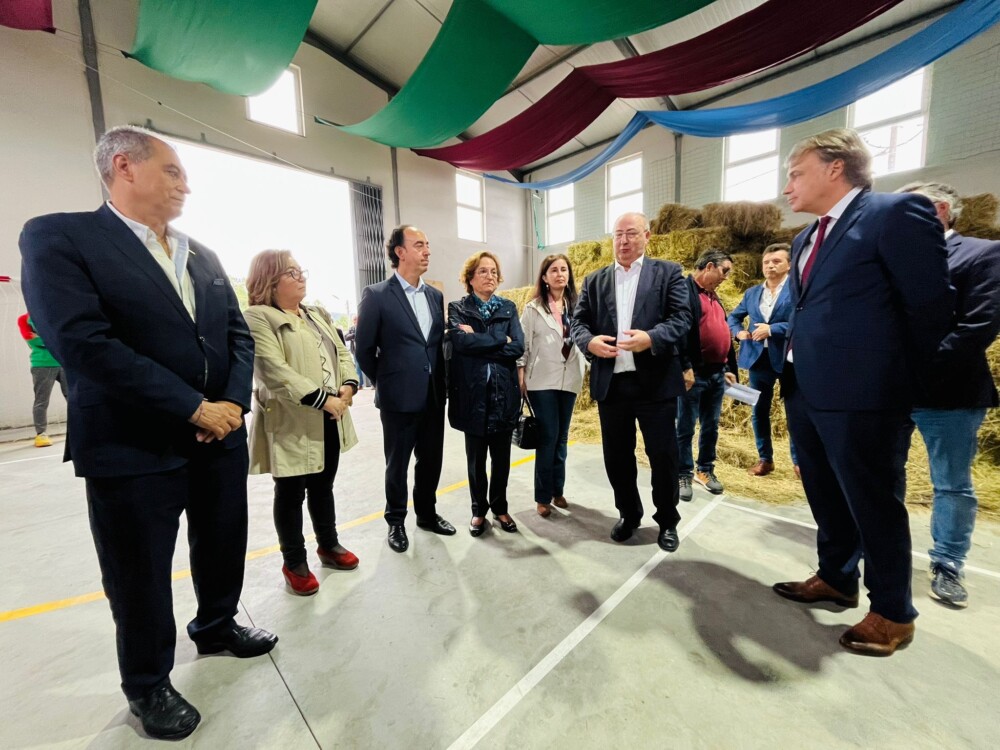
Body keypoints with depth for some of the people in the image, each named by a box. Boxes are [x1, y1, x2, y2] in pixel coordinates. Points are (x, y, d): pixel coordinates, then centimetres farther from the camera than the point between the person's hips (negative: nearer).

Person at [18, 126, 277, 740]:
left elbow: (238, 332, 7)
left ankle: (217, 626, 47)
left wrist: (234, 401, -9)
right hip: (135, 448, -5)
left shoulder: (203, 255, 12)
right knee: (141, 577, 13)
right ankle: (147, 685, 37)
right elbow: (83, 342, -19)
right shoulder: (58, 237, -7)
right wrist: (193, 407, -20)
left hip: (221, 435, 6)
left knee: (224, 547, 20)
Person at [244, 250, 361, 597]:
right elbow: (275, 372, -22)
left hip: (330, 420, 7)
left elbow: (342, 353, 10)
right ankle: (294, 563, 26)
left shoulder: (318, 314, 13)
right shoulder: (258, 318, -12)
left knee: (323, 487, 19)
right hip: (291, 424, -7)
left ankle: (328, 545, 37)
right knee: (291, 494, 8)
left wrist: (348, 387, -8)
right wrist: (322, 399, -24)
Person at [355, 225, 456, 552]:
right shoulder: (377, 295, -8)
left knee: (431, 461, 15)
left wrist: (440, 382, 10)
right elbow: (363, 348, -4)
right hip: (399, 398, -5)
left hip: (434, 397, 5)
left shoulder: (435, 296, 8)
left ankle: (427, 514, 36)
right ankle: (396, 521, 31)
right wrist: (384, 382, 2)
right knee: (397, 464, 11)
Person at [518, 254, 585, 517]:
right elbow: (522, 346, -3)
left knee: (562, 437, 12)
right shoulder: (533, 309, -1)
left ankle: (557, 490, 26)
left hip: (569, 380, 4)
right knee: (548, 437, -2)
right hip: (542, 381, -4)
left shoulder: (576, 306, 7)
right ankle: (543, 497, 12)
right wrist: (520, 379, -7)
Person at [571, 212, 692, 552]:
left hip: (655, 382, -2)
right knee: (616, 456, 11)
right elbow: (578, 321, 6)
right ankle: (628, 514, 33)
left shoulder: (668, 272, 6)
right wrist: (589, 341, -16)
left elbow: (682, 318, -5)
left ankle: (667, 521, 30)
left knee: (663, 455, 7)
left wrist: (651, 337, -23)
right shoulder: (594, 280, 13)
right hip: (610, 383, 3)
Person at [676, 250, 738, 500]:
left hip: (717, 373, 9)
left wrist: (729, 368, 17)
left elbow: (724, 333, 21)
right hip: (694, 373, -8)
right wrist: (685, 367, -22)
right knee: (686, 427, 2)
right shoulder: (685, 290, -9)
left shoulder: (713, 296, 19)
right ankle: (684, 475, 14)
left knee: (711, 426, 16)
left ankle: (705, 469, 30)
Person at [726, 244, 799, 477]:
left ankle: (798, 459, 22)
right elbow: (733, 316, 20)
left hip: (789, 359, -5)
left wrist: (772, 329, -21)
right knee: (759, 411, 11)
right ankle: (765, 458, 25)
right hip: (758, 359, 5)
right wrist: (738, 332, 1)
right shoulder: (751, 293, 12)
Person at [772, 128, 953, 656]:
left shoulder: (897, 213, -7)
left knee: (874, 505, 6)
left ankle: (893, 611, 26)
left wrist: (895, 381, -2)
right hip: (805, 392, 8)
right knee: (826, 498, 20)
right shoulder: (806, 240, 17)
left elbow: (932, 305, -9)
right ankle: (836, 579, 39)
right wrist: (797, 372, 11)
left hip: (860, 397, -8)